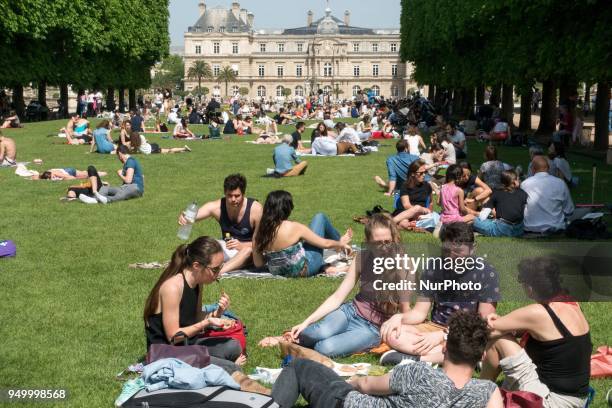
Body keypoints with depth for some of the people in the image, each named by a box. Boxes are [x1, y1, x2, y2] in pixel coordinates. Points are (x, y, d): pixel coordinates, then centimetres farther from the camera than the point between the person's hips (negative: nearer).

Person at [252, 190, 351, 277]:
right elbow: (325, 244, -12)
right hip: (305, 269, -5)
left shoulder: (259, 230, -13)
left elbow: (258, 264, -4)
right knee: (320, 217, 10)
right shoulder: (294, 228, -24)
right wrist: (341, 244, 9)